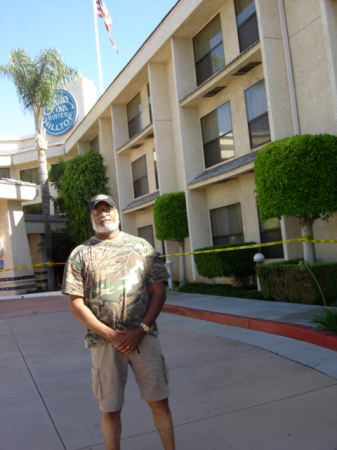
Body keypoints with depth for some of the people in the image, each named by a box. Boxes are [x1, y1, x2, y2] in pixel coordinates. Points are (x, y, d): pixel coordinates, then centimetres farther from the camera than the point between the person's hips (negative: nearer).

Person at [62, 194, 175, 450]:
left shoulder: (141, 246, 8)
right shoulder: (81, 254, 4)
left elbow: (159, 291, 6)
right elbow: (76, 304, -1)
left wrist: (141, 329, -7)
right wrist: (111, 335, -10)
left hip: (144, 336, 1)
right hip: (104, 341, -1)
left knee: (159, 401, 5)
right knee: (110, 409, 8)